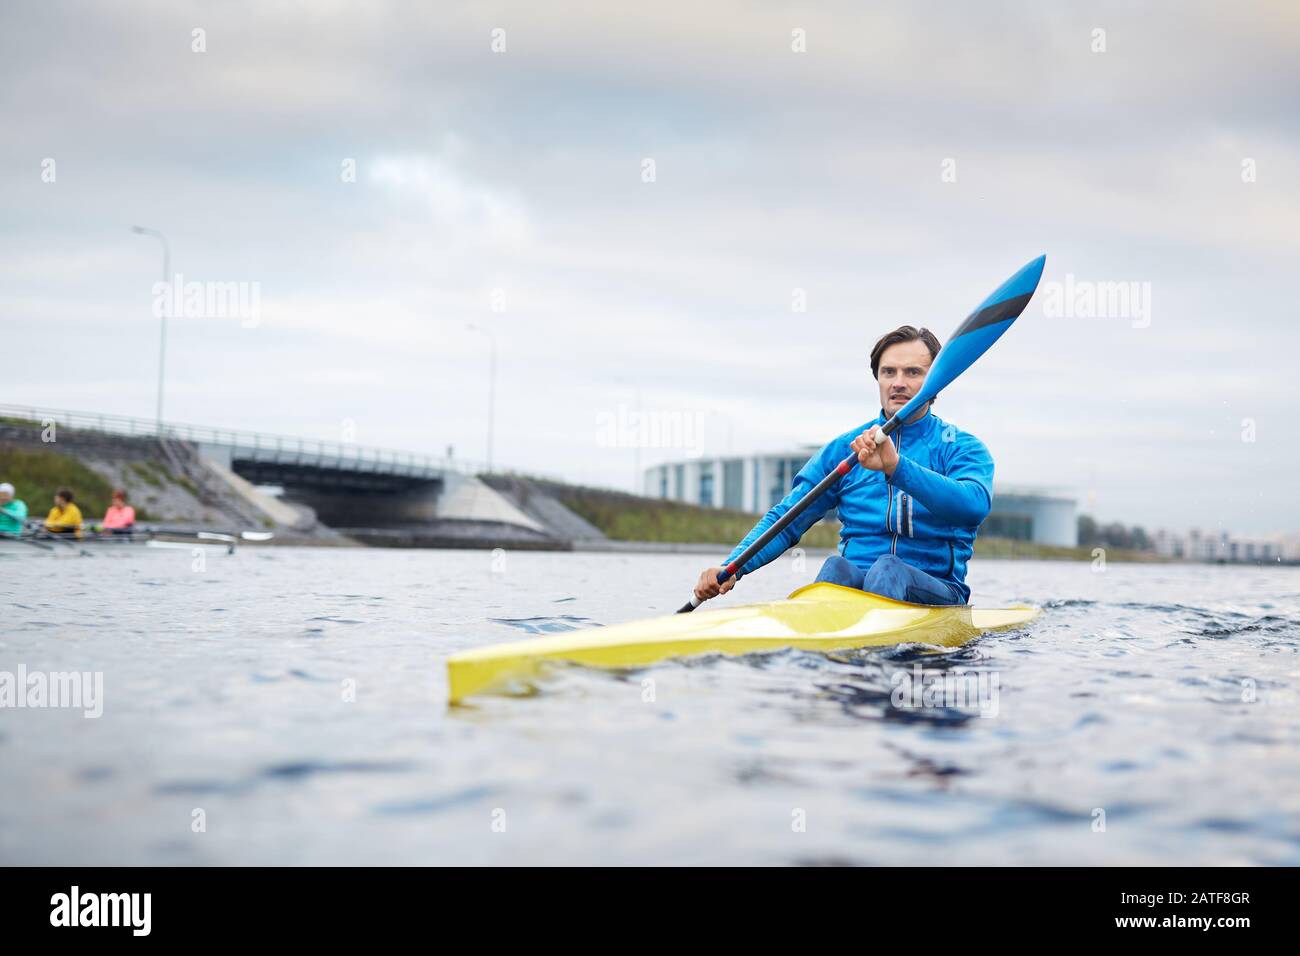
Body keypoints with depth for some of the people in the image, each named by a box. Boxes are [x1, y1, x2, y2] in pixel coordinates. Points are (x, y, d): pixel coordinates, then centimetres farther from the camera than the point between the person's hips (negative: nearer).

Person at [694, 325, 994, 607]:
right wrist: (732, 567, -6)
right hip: (852, 582, 2)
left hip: (938, 595, -2)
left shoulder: (961, 448, 5)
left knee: (889, 570, -34)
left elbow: (975, 505, -19)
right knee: (836, 568, -31)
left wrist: (896, 467, -33)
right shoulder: (844, 449, 15)